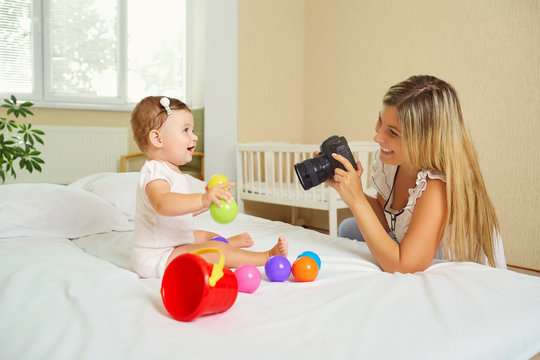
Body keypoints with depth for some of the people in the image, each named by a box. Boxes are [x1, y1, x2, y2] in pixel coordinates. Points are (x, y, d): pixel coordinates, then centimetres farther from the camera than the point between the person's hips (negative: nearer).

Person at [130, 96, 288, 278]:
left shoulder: (172, 171, 12)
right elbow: (162, 203, -46)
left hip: (173, 245, 11)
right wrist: (203, 199, -57)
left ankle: (231, 242, 59)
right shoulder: (154, 171, -23)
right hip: (156, 258, -11)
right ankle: (267, 256, -12)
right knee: (216, 250, -23)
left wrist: (208, 201, 13)